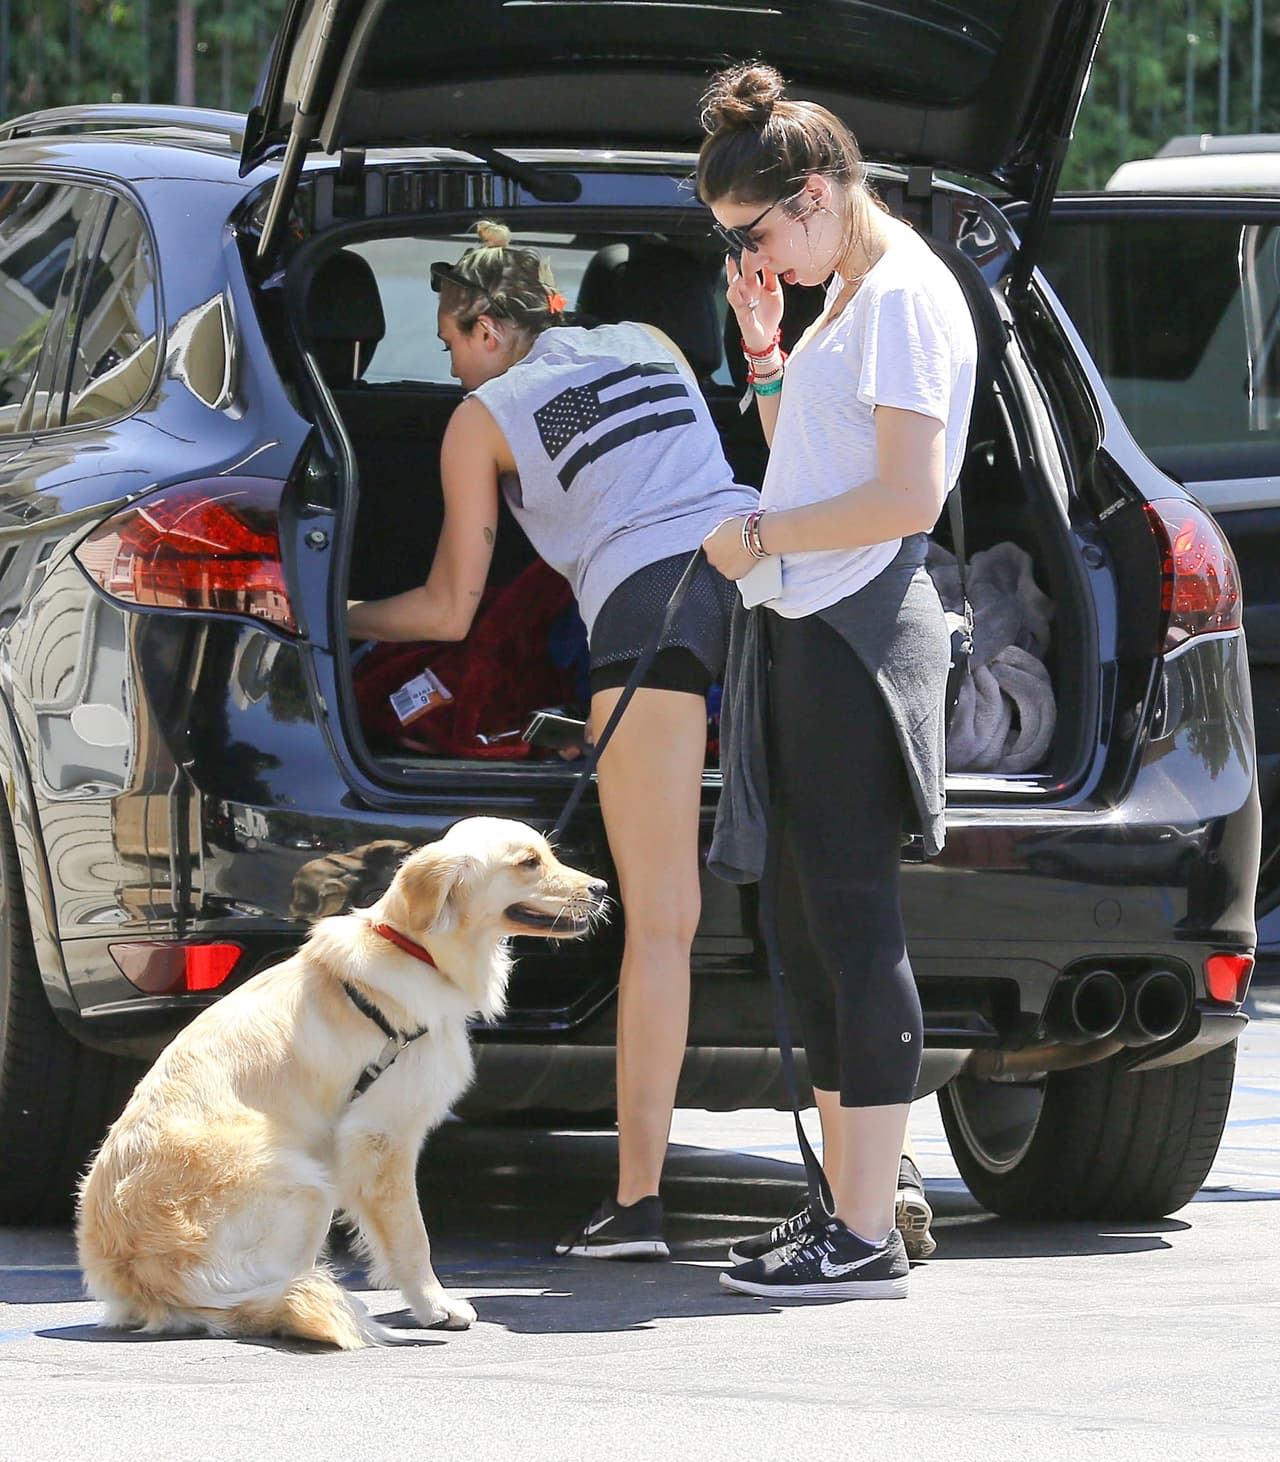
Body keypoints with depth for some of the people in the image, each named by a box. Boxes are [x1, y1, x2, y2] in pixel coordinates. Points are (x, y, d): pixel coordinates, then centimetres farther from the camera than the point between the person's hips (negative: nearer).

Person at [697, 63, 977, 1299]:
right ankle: (841, 1209, 19)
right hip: (804, 638, 10)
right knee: (808, 926, 12)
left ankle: (867, 1239, -10)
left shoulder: (905, 296, -13)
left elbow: (909, 495, -21)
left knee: (852, 921, -10)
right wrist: (763, 352, 13)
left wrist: (760, 536, -12)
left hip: (857, 638, -10)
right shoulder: (846, 296, 18)